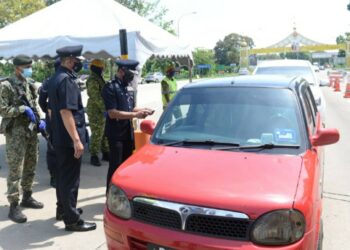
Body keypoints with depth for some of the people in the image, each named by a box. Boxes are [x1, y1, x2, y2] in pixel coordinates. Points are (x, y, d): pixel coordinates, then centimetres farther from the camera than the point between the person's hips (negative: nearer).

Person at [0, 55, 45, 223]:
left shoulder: (30, 83, 11)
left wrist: (39, 121, 4)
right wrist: (22, 109, -20)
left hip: (32, 130, 7)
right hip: (15, 132, -7)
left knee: (31, 166, 15)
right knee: (15, 170, -4)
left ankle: (27, 197, 30)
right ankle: (13, 206, 3)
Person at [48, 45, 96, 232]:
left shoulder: (56, 78, 12)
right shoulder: (66, 80, -19)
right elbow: (66, 112, -26)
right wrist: (76, 140, -26)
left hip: (59, 137, 10)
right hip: (68, 138, -10)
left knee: (63, 174, 20)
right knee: (70, 178, -2)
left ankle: (63, 209, 35)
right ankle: (72, 220, 8)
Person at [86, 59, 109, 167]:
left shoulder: (99, 79, 18)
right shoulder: (93, 81, -14)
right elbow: (96, 97, -22)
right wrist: (105, 108, -22)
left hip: (102, 111, 10)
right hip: (96, 111, -10)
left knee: (104, 133, 15)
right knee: (97, 134, -7)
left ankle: (106, 153, 24)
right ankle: (94, 156, 0)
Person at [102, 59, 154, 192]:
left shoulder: (124, 87, 13)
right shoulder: (110, 87, -14)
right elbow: (112, 113, -21)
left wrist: (142, 110, 1)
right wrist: (135, 114, -22)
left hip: (127, 132, 8)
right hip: (116, 134, -8)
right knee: (115, 167, -2)